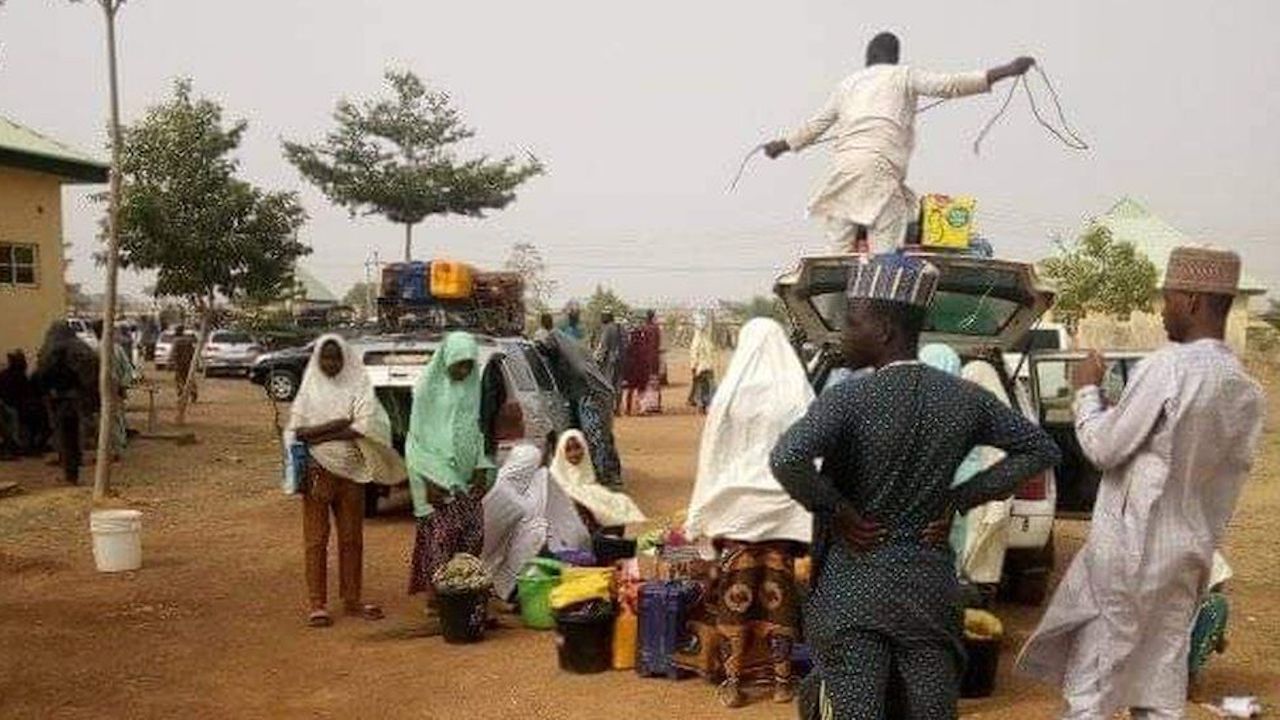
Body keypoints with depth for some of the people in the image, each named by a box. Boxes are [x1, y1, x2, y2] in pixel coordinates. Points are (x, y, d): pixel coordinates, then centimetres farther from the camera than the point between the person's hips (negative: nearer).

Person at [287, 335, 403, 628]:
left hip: (350, 473, 1)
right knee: (316, 540, 1)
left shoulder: (358, 390, 3)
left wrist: (318, 435, -11)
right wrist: (337, 424, -14)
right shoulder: (309, 392, 6)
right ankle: (318, 604, 6)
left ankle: (352, 599, 18)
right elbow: (299, 432, -3)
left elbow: (364, 428, -10)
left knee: (351, 538, 8)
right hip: (317, 473, 0)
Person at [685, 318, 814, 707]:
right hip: (783, 507, 1)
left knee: (736, 592, 7)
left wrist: (698, 516, 6)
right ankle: (782, 679, 16)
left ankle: (733, 682, 12)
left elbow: (711, 458, -1)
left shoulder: (731, 393, -7)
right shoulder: (799, 394, -4)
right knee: (778, 590, 9)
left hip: (737, 505, -1)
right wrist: (810, 508, 5)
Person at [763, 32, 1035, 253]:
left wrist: (784, 144, 49)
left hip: (843, 164, 4)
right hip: (880, 167, -4)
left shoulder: (848, 83, 25)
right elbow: (948, 85, 0)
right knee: (883, 251, -10)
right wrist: (1007, 71, -1)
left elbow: (816, 124, 31)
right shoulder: (903, 76, 13)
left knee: (842, 250, 2)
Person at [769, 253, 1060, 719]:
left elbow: (787, 459, -29)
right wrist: (960, 500, 7)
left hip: (852, 588, -4)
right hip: (931, 588, 4)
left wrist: (837, 511, -12)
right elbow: (1042, 450, 11)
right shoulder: (963, 399, 1)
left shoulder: (848, 398, -13)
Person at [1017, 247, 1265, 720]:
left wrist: (1087, 390, 2)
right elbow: (1230, 474, 13)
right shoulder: (1248, 392, 5)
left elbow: (1102, 448, -13)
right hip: (1189, 555, 7)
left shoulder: (1170, 367, -18)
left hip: (1130, 548, -7)